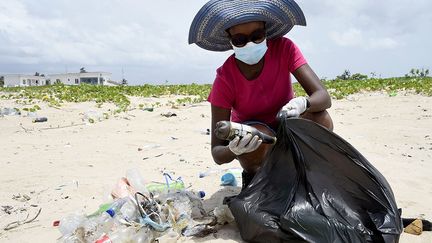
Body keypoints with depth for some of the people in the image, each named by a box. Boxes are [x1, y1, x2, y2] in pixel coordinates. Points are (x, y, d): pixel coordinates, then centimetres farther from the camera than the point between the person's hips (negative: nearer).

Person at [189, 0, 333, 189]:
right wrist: (233, 150, -50)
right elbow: (217, 153, -26)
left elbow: (324, 97, -25)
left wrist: (303, 103, -49)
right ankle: (251, 180, -3)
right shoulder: (224, 80, -25)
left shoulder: (283, 48, -19)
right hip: (248, 133, -2)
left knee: (322, 120, -28)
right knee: (259, 137, -37)